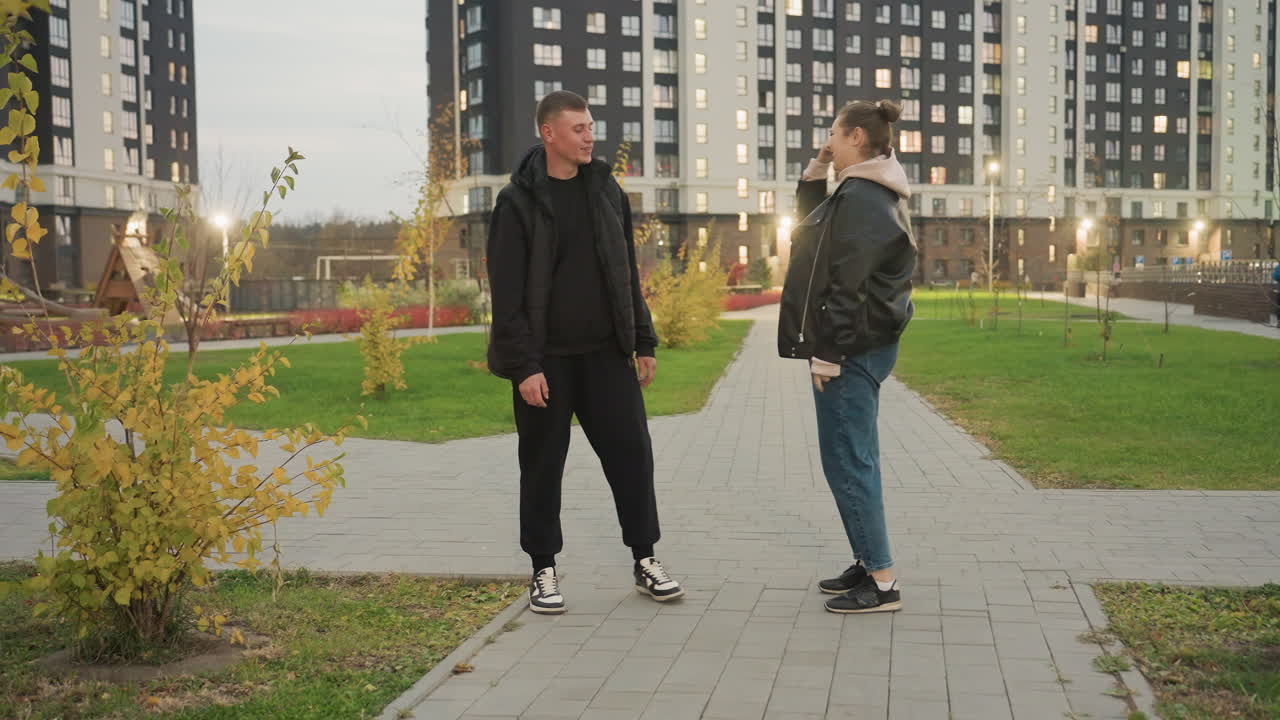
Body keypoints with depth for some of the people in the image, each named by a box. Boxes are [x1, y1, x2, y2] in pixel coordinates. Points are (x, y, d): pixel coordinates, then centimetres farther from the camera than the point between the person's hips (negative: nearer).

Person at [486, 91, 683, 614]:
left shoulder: (606, 189, 8)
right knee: (543, 467, 6)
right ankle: (544, 571, 19)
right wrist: (523, 365, -15)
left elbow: (626, 273, 13)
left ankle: (645, 561, 16)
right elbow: (506, 292, -10)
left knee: (632, 454, 3)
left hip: (607, 354, 4)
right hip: (546, 360, -4)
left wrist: (643, 341, 10)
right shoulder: (518, 202, -7)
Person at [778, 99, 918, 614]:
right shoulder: (872, 193, 16)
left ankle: (882, 582, -2)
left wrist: (827, 353, -20)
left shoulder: (859, 198, -16)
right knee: (855, 462, 15)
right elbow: (818, 232, 29)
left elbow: (848, 283, -22)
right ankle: (869, 564, 24)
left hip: (851, 350, -11)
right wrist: (813, 180, 17)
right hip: (865, 346, 11)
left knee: (846, 464, -6)